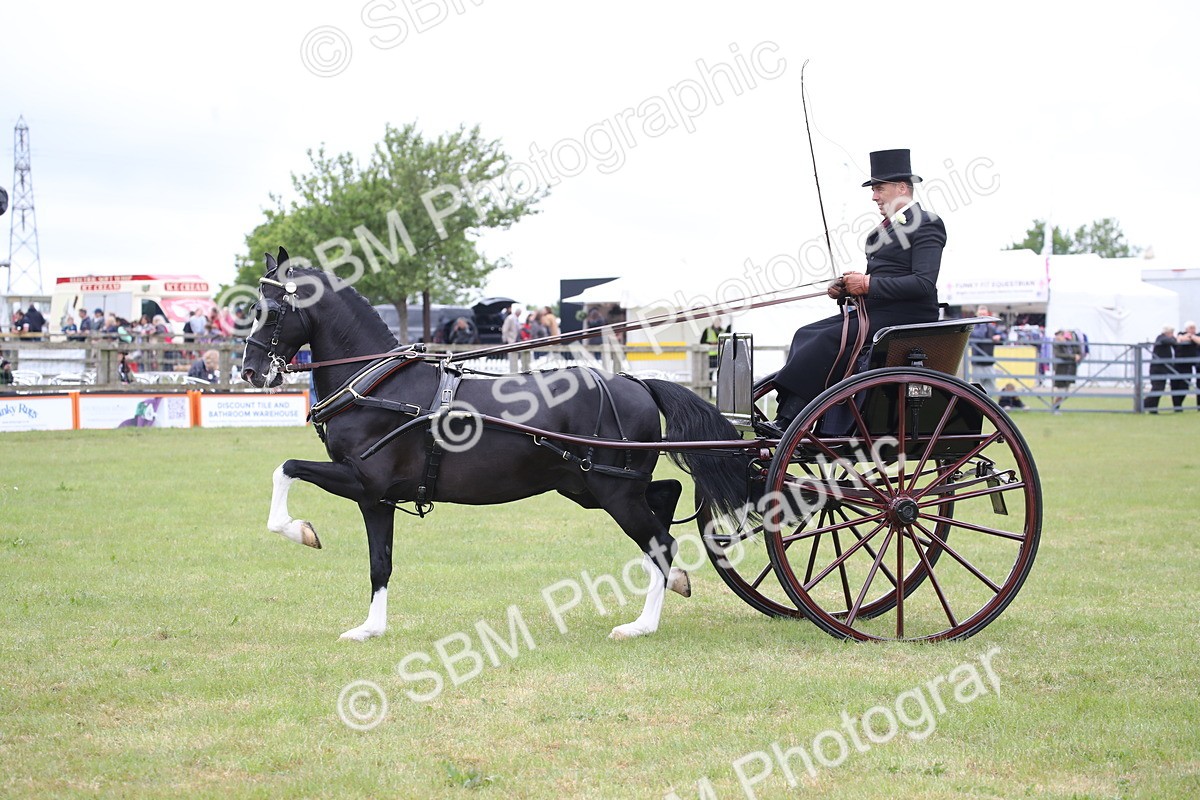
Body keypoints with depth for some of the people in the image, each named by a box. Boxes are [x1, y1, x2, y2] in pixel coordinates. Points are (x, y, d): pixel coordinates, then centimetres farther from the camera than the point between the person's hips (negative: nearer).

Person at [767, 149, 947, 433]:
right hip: (874, 312, 10)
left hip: (906, 315, -10)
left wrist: (869, 284, -18)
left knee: (831, 339, -26)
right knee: (806, 335, -7)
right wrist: (846, 288, 4)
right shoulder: (885, 229, 22)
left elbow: (924, 284, -19)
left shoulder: (927, 224, -8)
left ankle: (787, 420, -27)